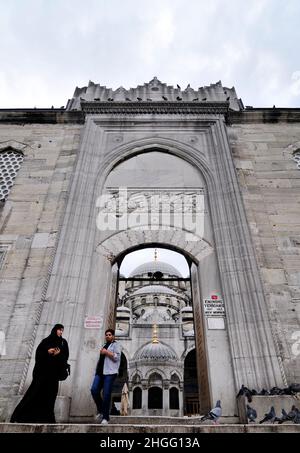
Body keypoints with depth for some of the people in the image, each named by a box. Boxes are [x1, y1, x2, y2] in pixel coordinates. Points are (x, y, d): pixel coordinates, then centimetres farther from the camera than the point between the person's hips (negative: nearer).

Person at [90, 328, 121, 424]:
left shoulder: (115, 345, 2)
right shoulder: (104, 345, 24)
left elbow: (117, 357, -11)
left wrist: (106, 352, -11)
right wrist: (97, 369, 20)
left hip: (109, 373, -7)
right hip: (100, 372, 7)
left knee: (106, 395, -7)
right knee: (94, 390, -7)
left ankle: (106, 417, 5)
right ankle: (100, 410, 14)